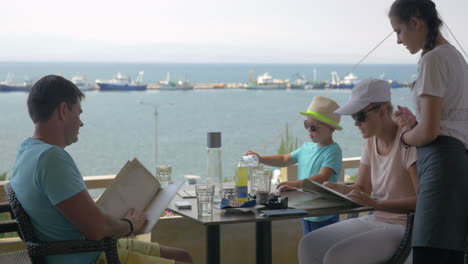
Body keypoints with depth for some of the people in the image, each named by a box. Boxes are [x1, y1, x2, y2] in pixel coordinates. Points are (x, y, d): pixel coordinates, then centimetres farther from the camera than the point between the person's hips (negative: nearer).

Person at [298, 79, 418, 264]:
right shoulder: (371, 140, 7)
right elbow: (362, 188, 14)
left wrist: (375, 203, -31)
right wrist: (336, 188, -7)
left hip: (404, 227, -8)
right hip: (377, 220, 8)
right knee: (309, 245, -5)